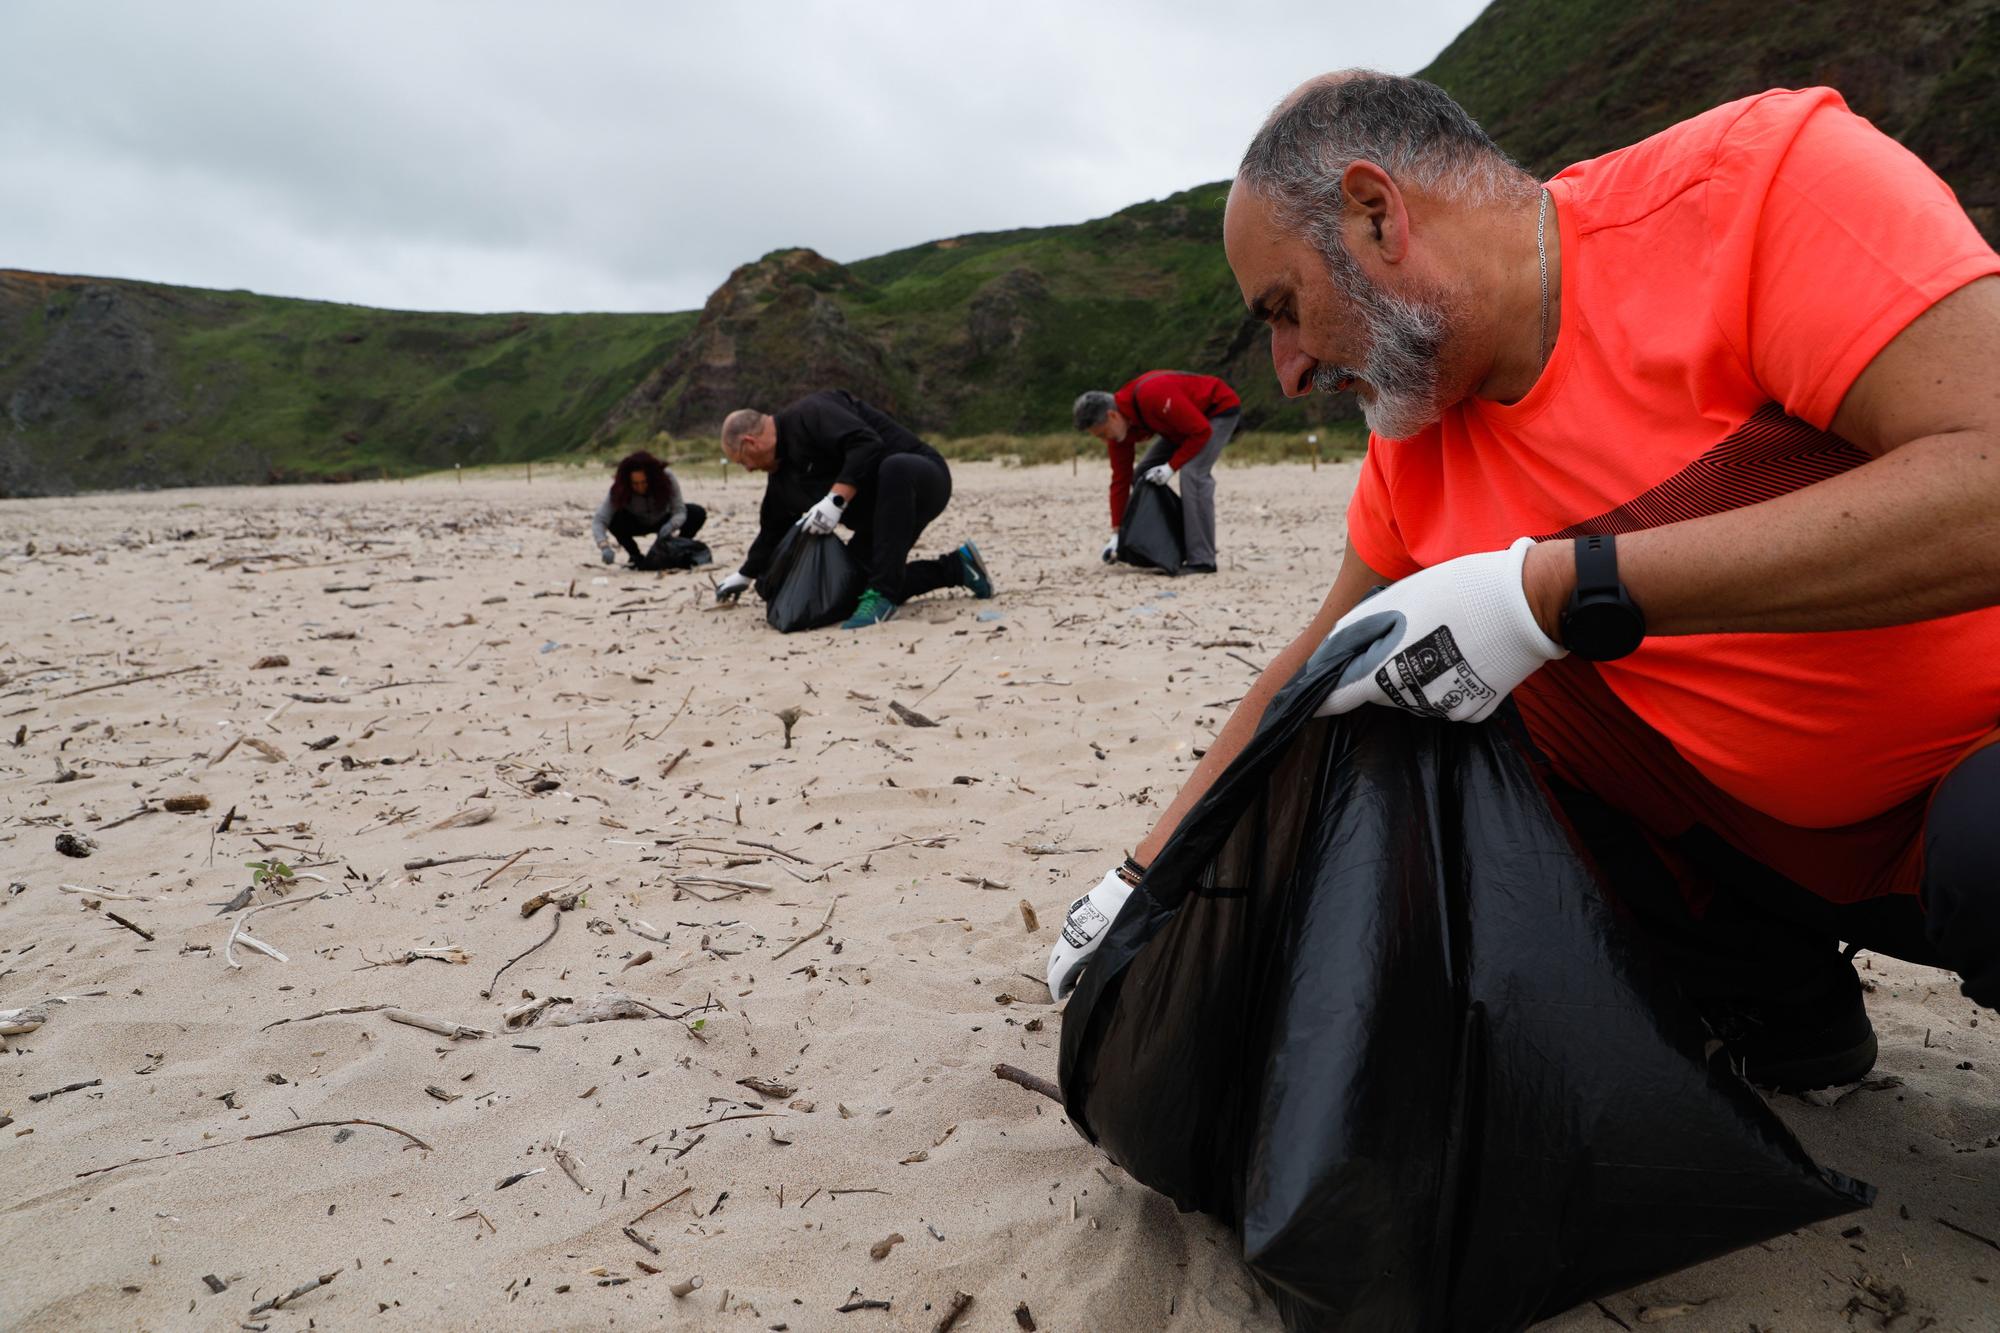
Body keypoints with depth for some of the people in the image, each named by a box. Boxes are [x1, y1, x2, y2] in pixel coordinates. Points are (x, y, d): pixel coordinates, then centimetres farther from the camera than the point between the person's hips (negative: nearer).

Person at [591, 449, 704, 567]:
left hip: (663, 523, 1)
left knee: (698, 513, -25)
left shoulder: (666, 478, -30)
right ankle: (636, 557, -7)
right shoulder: (618, 491, -31)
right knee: (614, 519, -33)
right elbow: (598, 521, -37)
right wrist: (604, 547, -55)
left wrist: (670, 526, -52)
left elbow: (680, 512, -29)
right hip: (637, 524, 0)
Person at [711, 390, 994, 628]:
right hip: (879, 517, 10)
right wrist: (745, 575, 37)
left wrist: (836, 500, -32)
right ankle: (956, 567, 13)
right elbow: (774, 529, 27)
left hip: (921, 478, -10)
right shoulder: (783, 478, 12)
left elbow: (867, 444, -31)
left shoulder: (809, 414, -17)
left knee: (894, 468, -43)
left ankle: (881, 596, -42)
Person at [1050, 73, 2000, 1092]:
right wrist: (1146, 877, 11)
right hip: (1760, 832, 7)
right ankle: (1774, 1009, 8)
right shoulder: (1417, 441, 0)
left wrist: (1555, 590, -31)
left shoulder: (1760, 176, -18)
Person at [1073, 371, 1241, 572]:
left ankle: (1201, 560, -23)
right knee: (1144, 474, 2)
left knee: (1192, 473, -26)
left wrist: (1171, 467, -28)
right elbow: (1120, 478, -6)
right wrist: (1116, 534, -7)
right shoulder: (1119, 427, -11)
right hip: (1188, 418, 9)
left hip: (1221, 407, -8)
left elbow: (1201, 431, -30)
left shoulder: (1153, 396, -37)